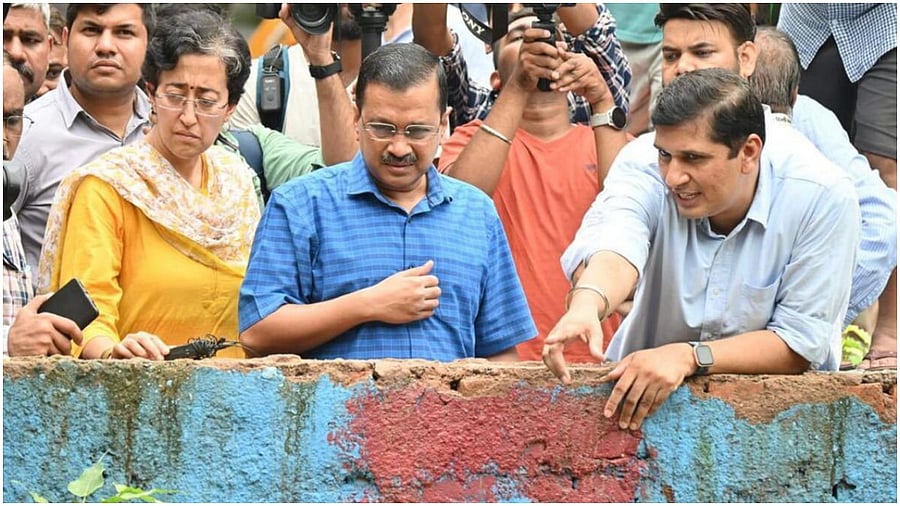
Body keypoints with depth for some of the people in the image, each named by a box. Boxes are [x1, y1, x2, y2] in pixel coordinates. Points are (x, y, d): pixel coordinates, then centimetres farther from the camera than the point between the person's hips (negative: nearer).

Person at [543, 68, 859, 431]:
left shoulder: (823, 198, -18)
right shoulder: (644, 161, -15)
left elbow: (801, 345, -17)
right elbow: (615, 246, -35)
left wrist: (689, 357, -29)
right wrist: (587, 305, -57)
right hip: (643, 388, 0)